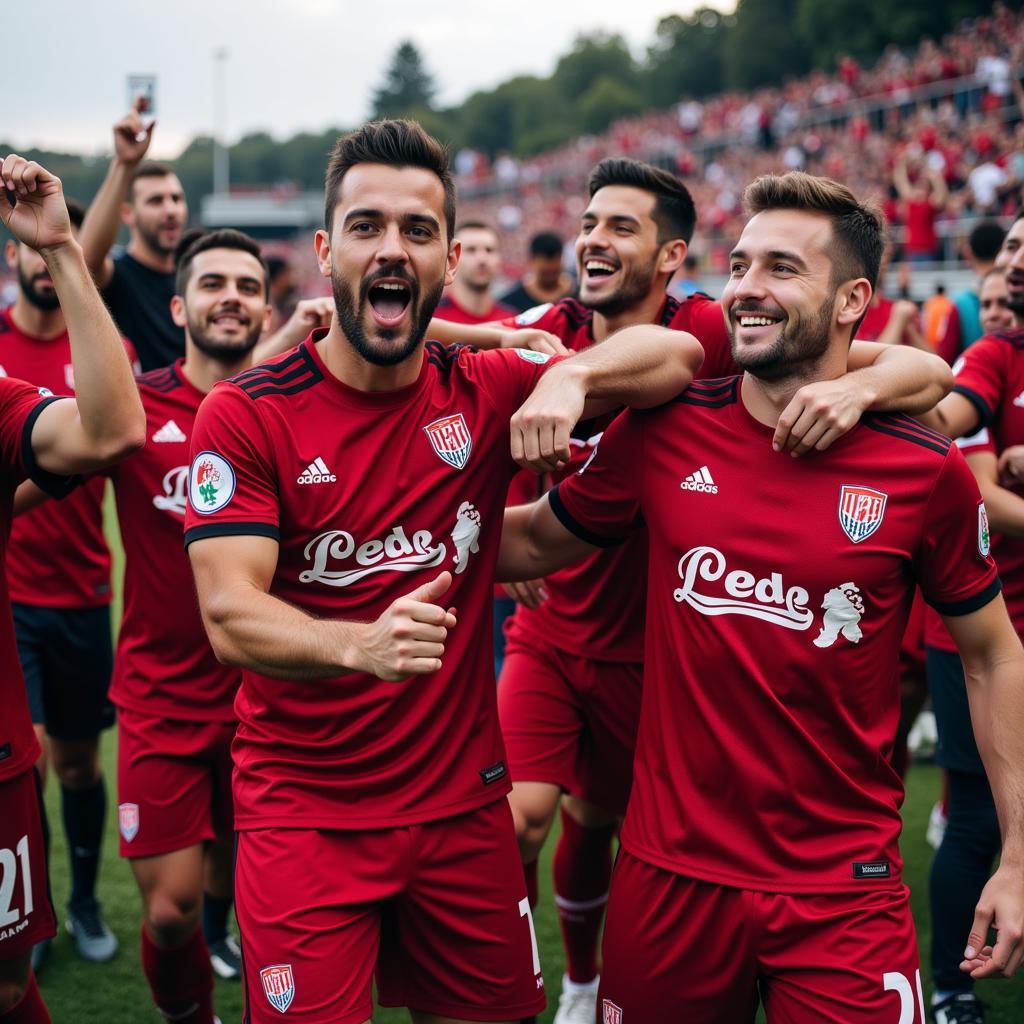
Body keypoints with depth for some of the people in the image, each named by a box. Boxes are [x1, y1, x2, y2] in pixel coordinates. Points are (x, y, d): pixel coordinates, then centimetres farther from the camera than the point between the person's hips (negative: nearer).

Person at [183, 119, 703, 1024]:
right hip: (304, 814, -2)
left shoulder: (488, 394, 0)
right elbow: (229, 616, -17)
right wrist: (359, 645, -37)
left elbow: (678, 355, -1)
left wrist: (571, 375, -21)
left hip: (464, 806, 3)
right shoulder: (246, 415, -8)